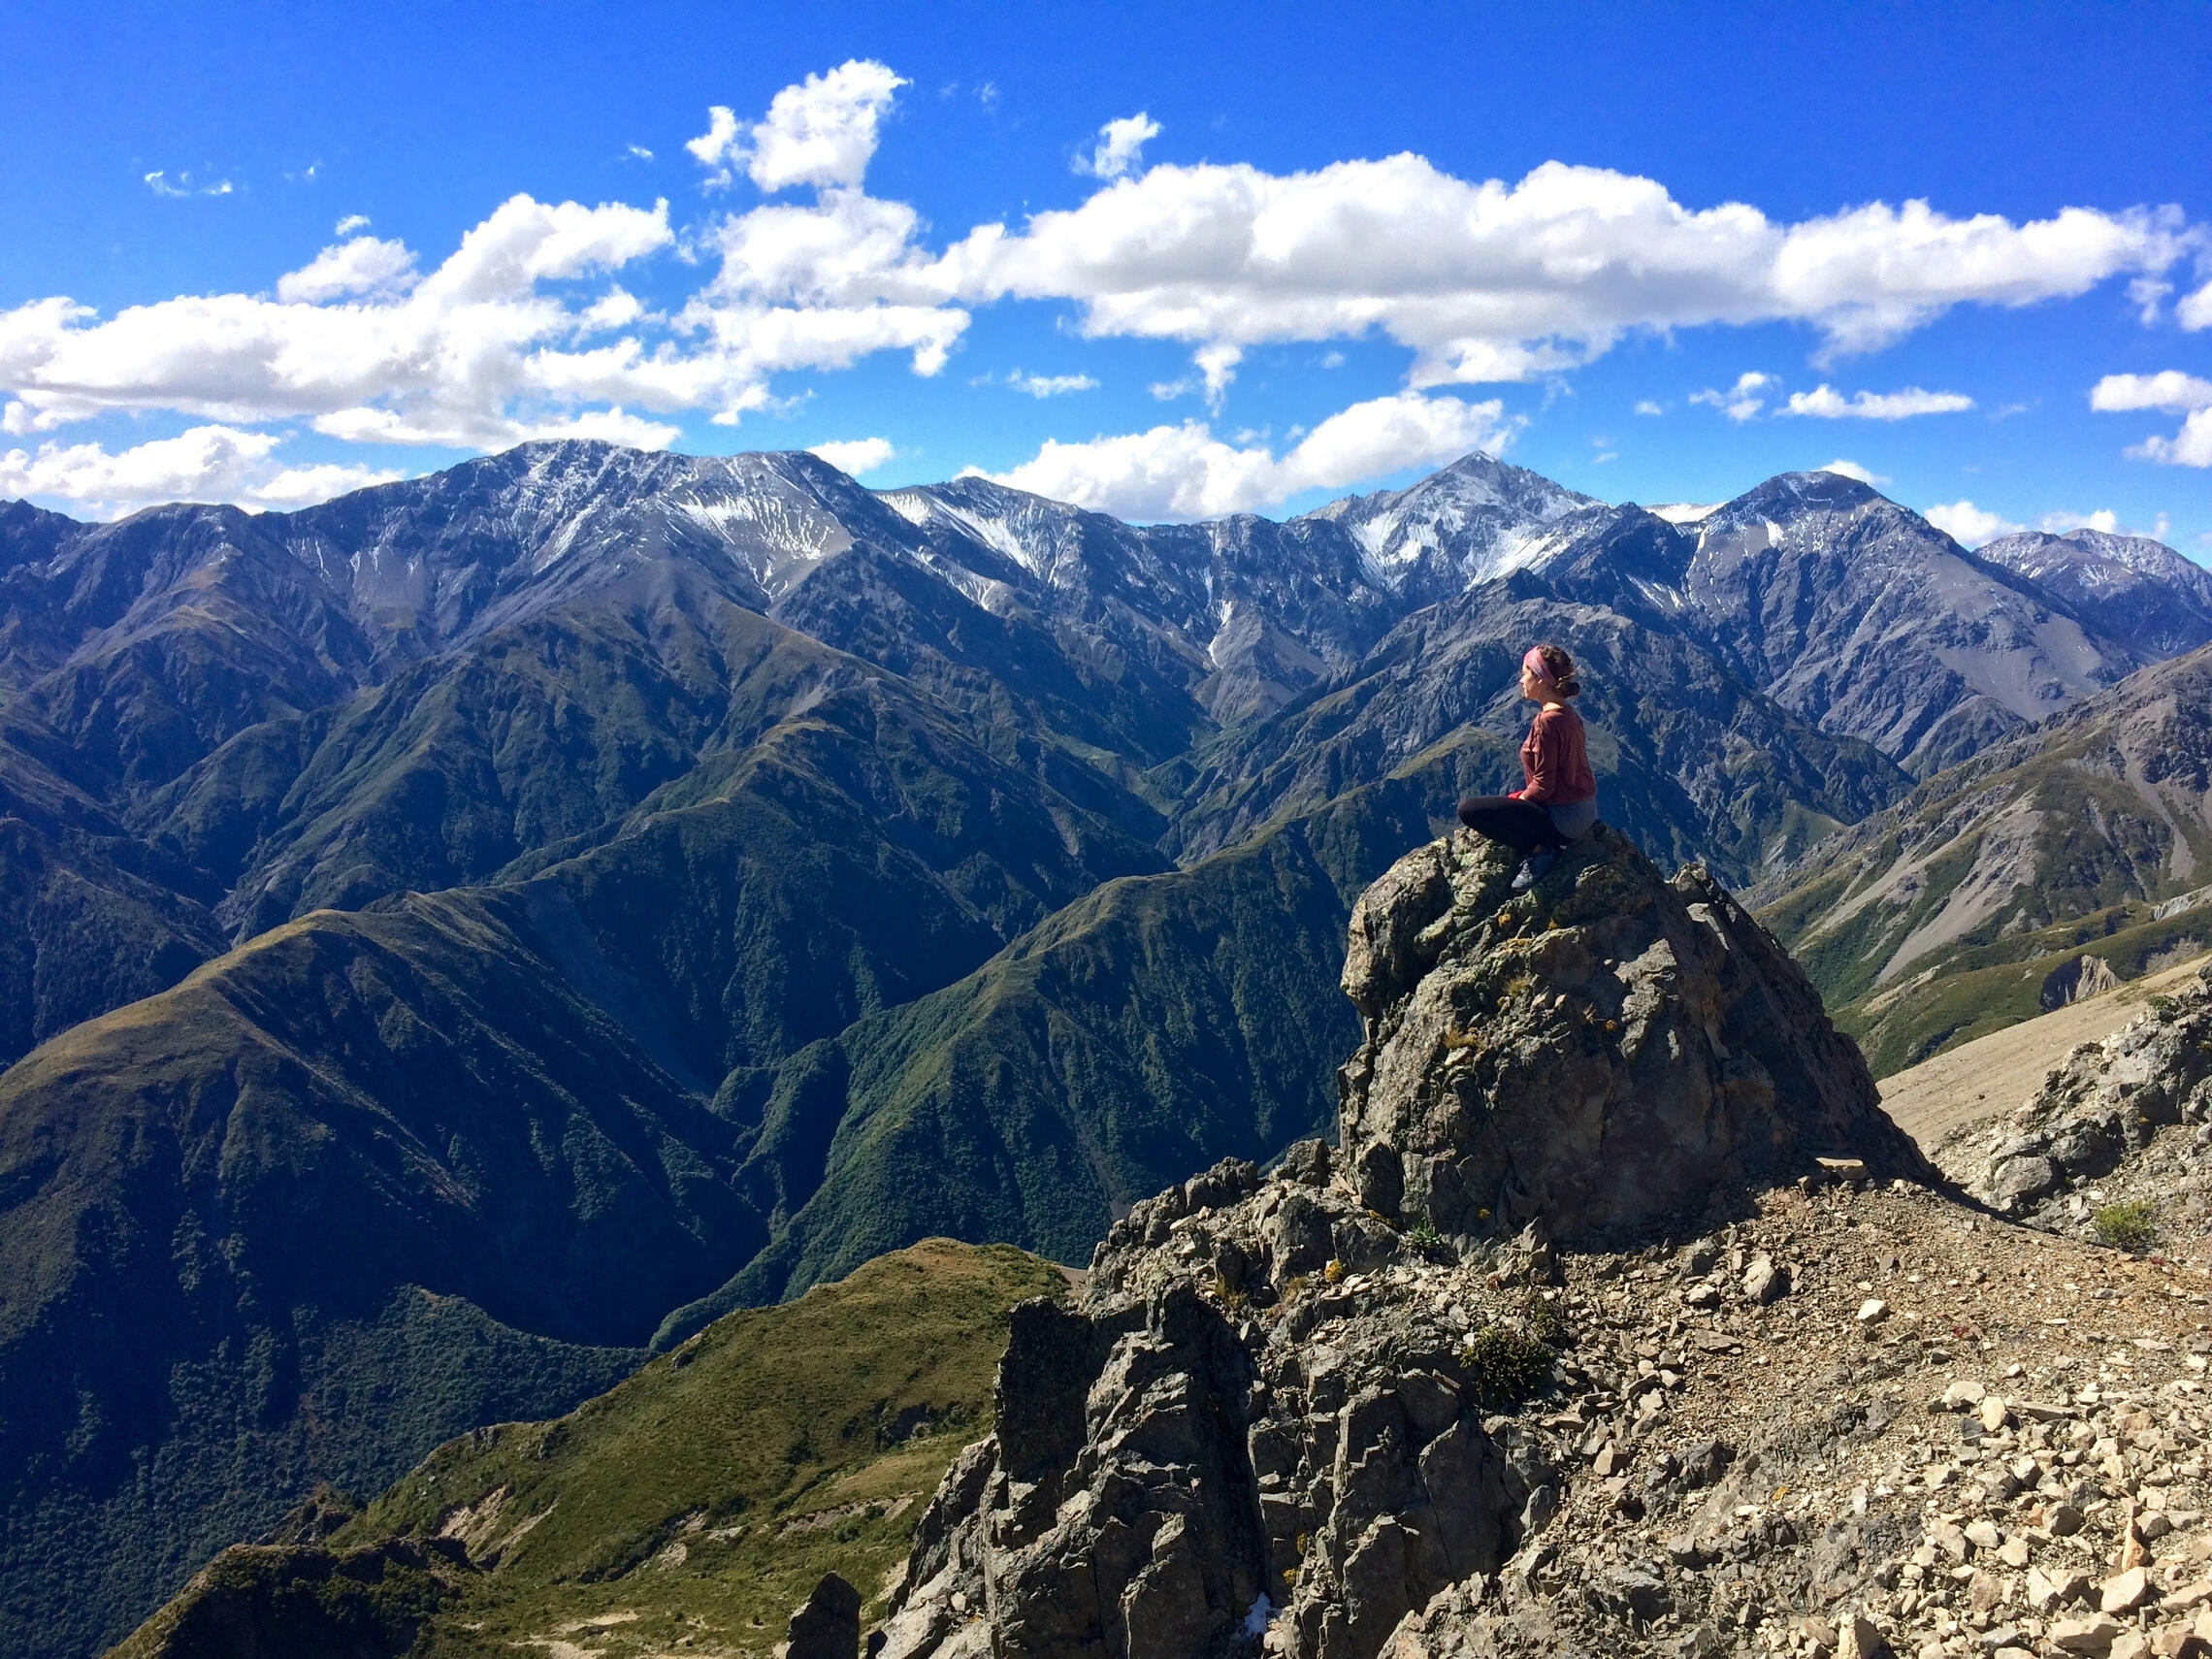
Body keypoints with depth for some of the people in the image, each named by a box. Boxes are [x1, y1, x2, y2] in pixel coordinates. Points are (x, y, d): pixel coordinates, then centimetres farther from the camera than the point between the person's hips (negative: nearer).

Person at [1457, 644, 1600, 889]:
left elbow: (1543, 786, -20)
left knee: (1469, 809, -13)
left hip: (1563, 821, -10)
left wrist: (1516, 801, -4)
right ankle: (1542, 844, 11)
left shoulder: (1547, 721, -19)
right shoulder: (1567, 715, 10)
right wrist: (1517, 798, 12)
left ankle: (1537, 850, -10)